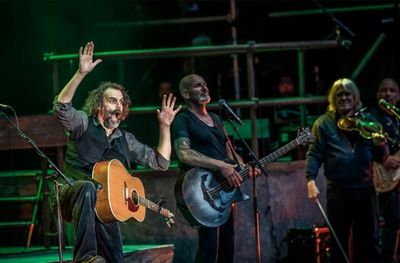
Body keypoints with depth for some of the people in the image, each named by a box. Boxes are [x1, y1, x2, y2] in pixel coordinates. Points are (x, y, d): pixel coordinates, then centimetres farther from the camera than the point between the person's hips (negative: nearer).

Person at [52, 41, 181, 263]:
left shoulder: (126, 140, 18)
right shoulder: (83, 123, 4)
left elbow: (160, 163, 15)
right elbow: (61, 108, -18)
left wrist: (165, 126, 5)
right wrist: (81, 74, -27)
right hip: (73, 194, -4)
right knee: (87, 188, -42)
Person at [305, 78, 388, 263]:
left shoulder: (367, 121, 11)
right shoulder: (324, 123, 3)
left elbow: (380, 158, 14)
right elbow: (314, 155, -4)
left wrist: (381, 145, -7)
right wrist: (311, 181, -18)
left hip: (365, 190, 3)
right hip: (338, 191, -3)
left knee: (370, 242, 7)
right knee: (339, 243, 5)